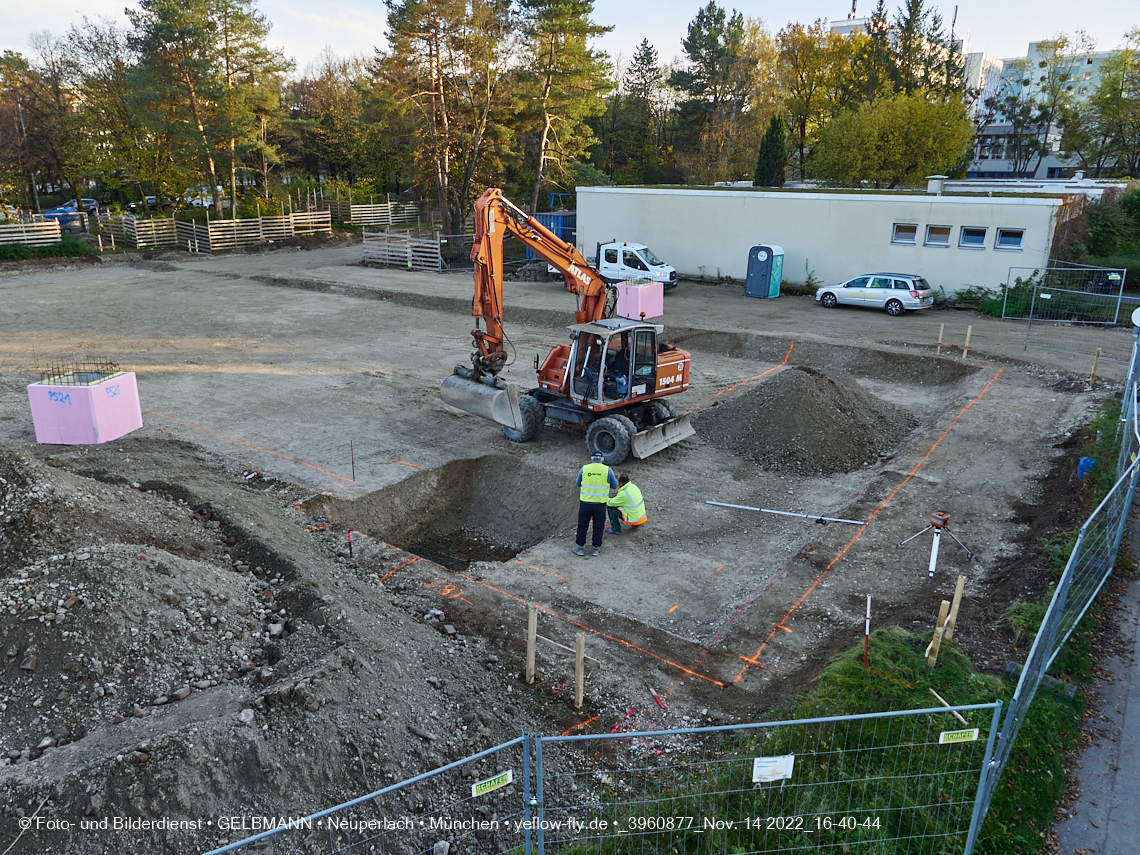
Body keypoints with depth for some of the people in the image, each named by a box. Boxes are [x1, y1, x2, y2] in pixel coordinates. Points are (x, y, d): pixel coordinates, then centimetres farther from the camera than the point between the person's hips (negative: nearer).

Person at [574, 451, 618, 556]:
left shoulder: (584, 469, -4)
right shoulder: (607, 470, -7)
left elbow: (578, 484, 8)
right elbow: (614, 486, 2)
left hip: (585, 503, 0)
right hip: (600, 504, 0)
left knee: (582, 525, 15)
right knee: (598, 527, 15)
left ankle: (580, 547, 23)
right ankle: (595, 549, 23)